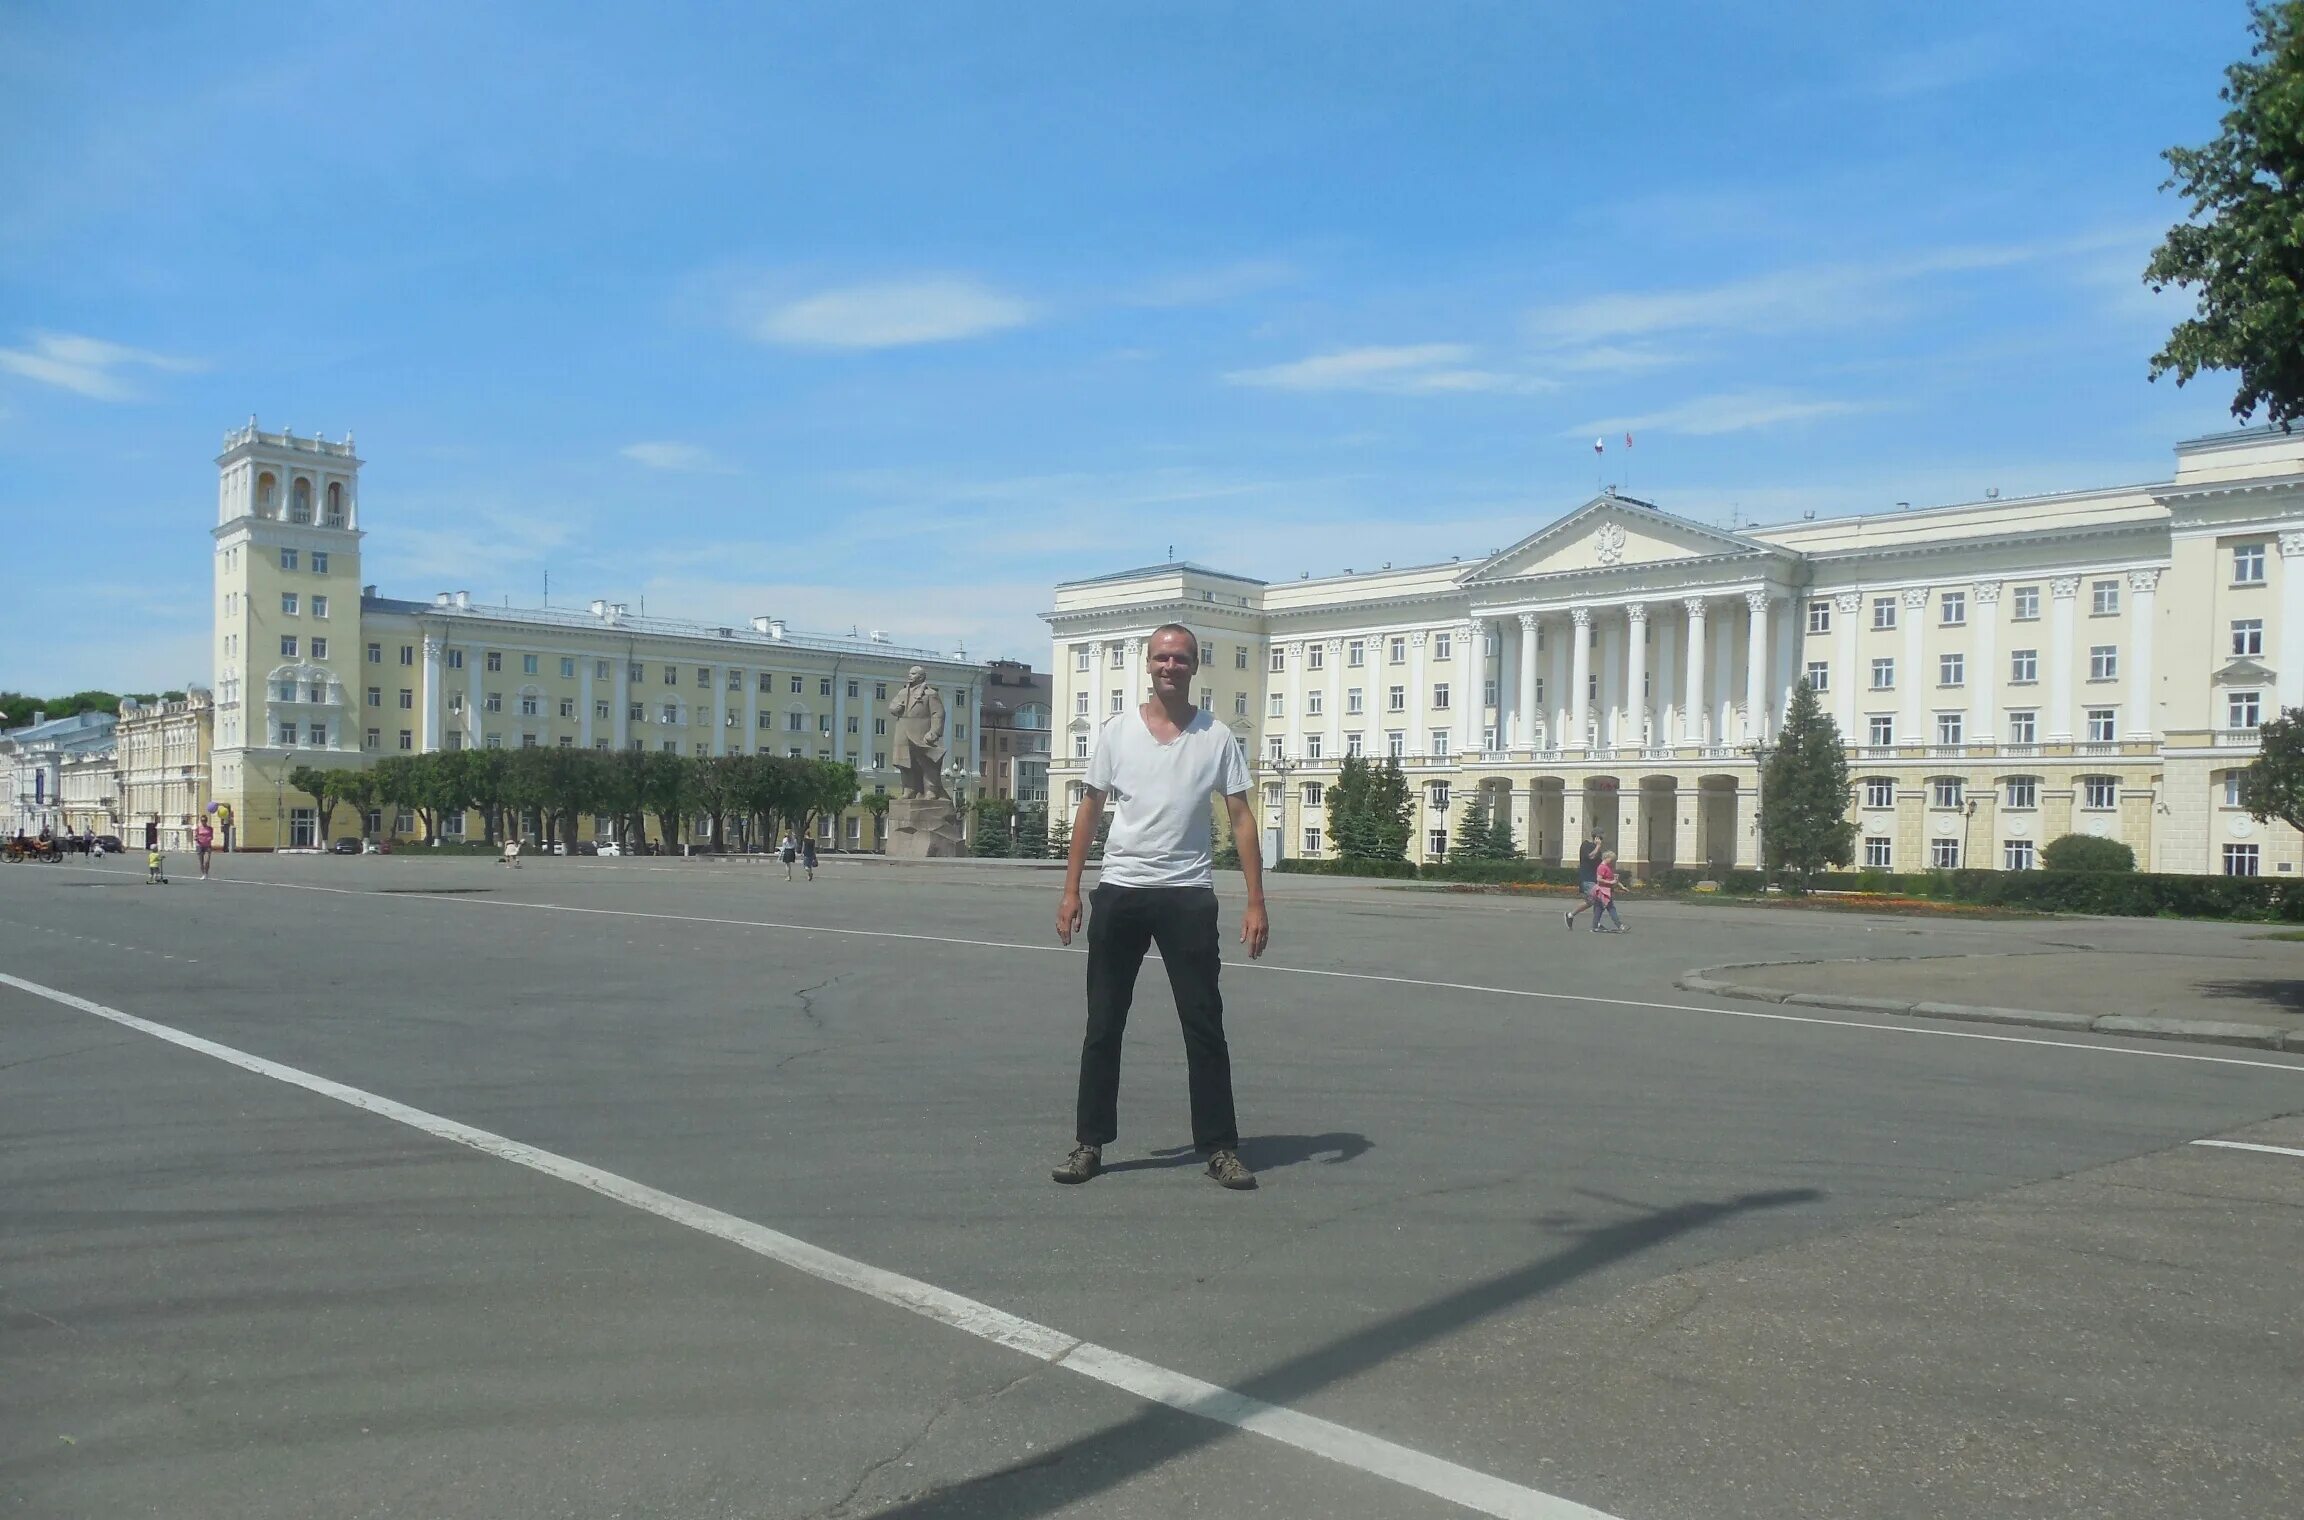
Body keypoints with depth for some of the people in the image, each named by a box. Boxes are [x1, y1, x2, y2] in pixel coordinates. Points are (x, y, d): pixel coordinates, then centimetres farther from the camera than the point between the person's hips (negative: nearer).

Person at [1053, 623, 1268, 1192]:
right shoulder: (1117, 730, 4)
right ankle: (1090, 1143, 16)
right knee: (1103, 1026, 7)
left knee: (1204, 1024, 2)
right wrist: (1070, 890, 2)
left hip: (1188, 893, -1)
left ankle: (1219, 1146, 11)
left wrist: (1256, 902, -5)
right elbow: (1090, 810, 7)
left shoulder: (1217, 738, 1)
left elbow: (1240, 818, 1)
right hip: (1119, 890, 1)